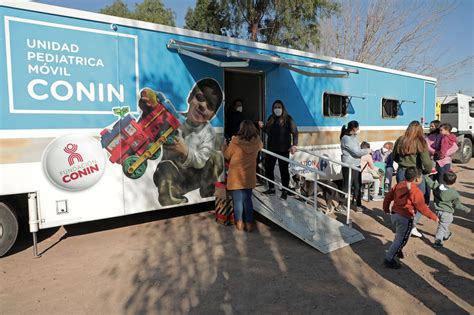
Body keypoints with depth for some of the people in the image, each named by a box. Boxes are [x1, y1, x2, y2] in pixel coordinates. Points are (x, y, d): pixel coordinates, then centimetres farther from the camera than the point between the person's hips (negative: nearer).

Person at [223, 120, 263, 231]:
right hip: (249, 177, 3)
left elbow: (227, 156, -2)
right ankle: (249, 224, 18)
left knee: (238, 200, 10)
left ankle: (239, 223, 19)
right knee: (247, 200, 14)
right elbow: (261, 146, 17)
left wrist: (224, 146, 16)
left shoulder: (235, 141, -16)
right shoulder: (256, 141, -8)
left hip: (236, 176, -2)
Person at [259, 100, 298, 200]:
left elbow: (295, 132, -11)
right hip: (271, 148, 6)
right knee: (268, 168, 11)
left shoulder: (288, 119, -9)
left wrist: (294, 145, -22)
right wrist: (262, 126, -3)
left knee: (283, 169, 4)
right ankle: (271, 188, 28)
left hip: (283, 149, -6)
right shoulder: (271, 118, 7)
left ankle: (285, 191, 16)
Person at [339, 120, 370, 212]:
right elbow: (356, 152, -21)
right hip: (348, 166, -9)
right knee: (347, 187, 1)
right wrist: (367, 150, -6)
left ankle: (358, 205, 24)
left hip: (356, 165, 9)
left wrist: (365, 151, -3)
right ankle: (341, 205, 15)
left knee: (357, 186, 14)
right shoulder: (346, 138, -19)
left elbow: (357, 151, 13)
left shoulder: (354, 137, 9)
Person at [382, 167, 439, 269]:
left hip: (394, 214, 7)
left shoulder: (399, 185, 5)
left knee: (400, 235, 31)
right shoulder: (416, 191, -18)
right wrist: (434, 217, -5)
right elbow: (422, 208, -18)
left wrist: (386, 209, 25)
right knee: (401, 239, 7)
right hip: (405, 218, -7)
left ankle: (397, 250, 44)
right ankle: (389, 260, 13)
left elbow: (388, 196, 11)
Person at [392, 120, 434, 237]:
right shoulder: (420, 142, -12)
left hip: (401, 173, 5)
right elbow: (426, 162, -17)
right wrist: (428, 170, 1)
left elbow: (394, 158, 12)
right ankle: (412, 226, 1)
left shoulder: (400, 141, 2)